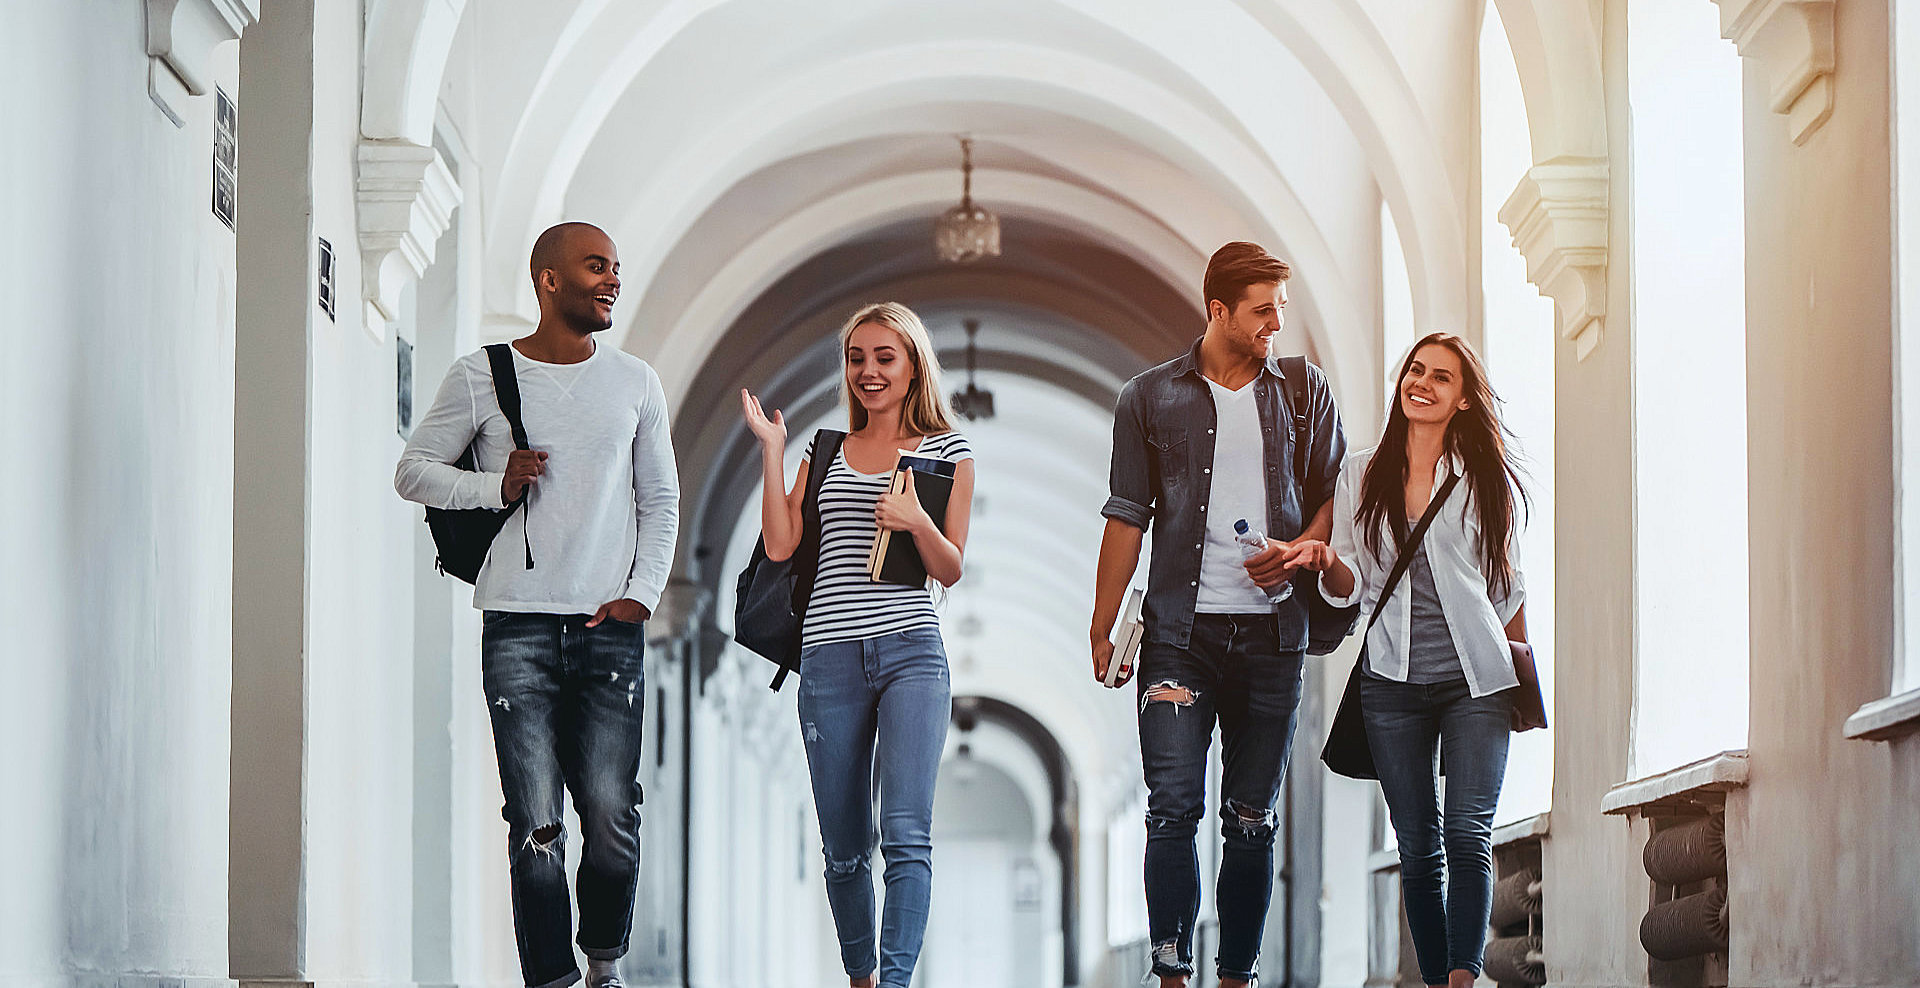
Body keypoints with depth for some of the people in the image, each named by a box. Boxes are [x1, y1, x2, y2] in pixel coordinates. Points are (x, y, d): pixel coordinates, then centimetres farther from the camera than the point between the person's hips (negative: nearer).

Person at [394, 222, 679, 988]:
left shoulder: (635, 383, 11)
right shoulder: (482, 377, 4)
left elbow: (661, 500, 16)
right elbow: (413, 471, 9)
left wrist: (641, 593, 3)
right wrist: (495, 486, -8)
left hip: (610, 629, 2)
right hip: (517, 628, -1)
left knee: (613, 818, -7)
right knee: (536, 826, -8)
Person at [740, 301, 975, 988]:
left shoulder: (948, 451, 8)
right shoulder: (825, 450, 15)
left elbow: (950, 569, 6)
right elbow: (780, 545, 5)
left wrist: (916, 523, -13)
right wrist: (771, 448, 3)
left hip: (912, 652, -3)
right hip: (830, 656, 3)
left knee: (907, 834, -17)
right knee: (843, 847, 7)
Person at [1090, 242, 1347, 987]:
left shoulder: (1304, 393, 9)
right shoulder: (1150, 399, 4)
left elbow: (1335, 494, 14)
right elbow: (1127, 517, 6)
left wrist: (1300, 549, -7)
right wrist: (1102, 628, 3)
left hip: (1271, 634, 2)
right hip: (1181, 631, -2)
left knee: (1252, 819, 4)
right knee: (1174, 807, -11)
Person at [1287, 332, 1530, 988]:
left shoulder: (1487, 478, 6)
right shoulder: (1361, 475, 9)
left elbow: (1508, 588, 12)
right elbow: (1352, 586, 8)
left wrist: (1521, 676, 10)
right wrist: (1327, 562, -14)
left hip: (1476, 682, -2)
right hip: (1393, 685, 2)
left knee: (1468, 835, -14)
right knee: (1417, 847, 3)